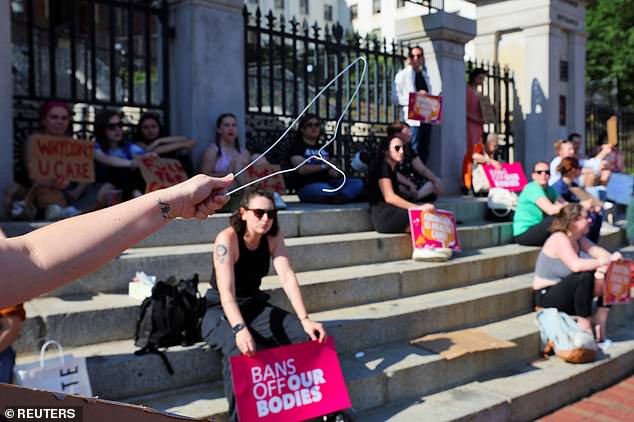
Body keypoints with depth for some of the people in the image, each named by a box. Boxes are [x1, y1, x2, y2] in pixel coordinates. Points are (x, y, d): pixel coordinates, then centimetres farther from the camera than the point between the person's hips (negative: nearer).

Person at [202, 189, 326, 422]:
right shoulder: (227, 239, -21)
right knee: (239, 349, -38)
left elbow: (288, 278, -13)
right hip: (221, 311, -5)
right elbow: (226, 292, -31)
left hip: (255, 306, 5)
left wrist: (305, 319, -25)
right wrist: (239, 329, -47)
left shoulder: (273, 237, -5)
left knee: (307, 335, -16)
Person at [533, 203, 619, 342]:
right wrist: (606, 260, -29)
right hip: (546, 296, -9)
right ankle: (584, 324, -18)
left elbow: (598, 252, -6)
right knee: (585, 277, -34)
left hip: (565, 292, 9)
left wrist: (605, 265, -28)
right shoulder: (559, 239, -22)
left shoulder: (579, 238, 5)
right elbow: (576, 265, -36)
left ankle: (600, 321, -2)